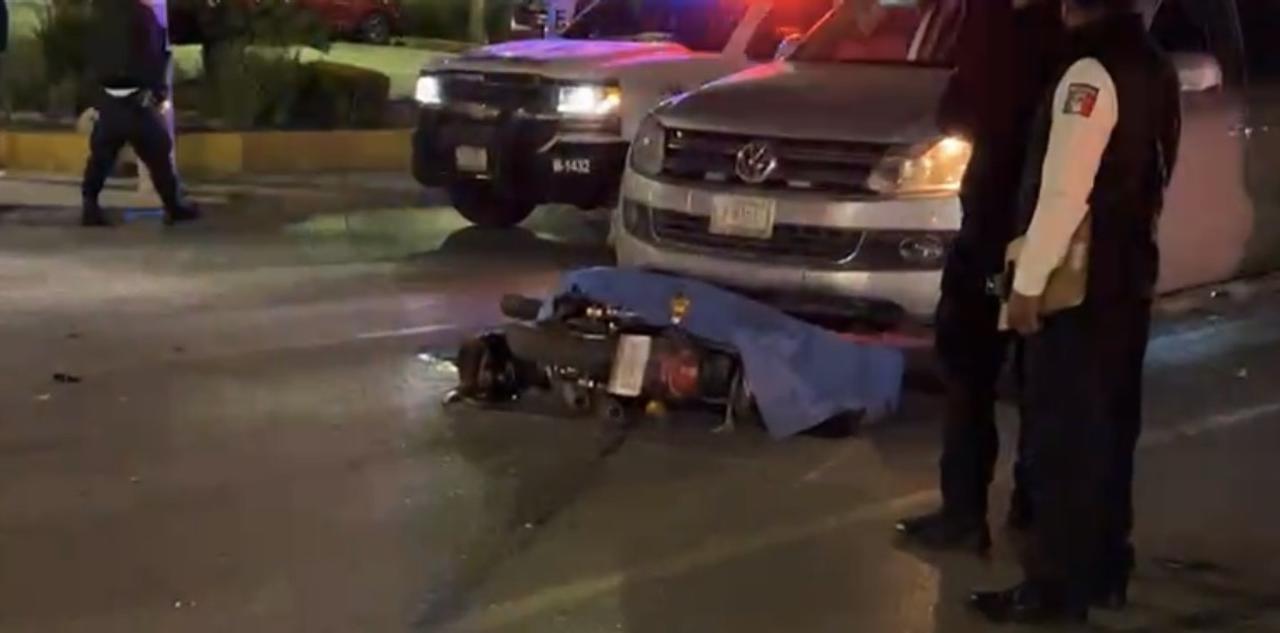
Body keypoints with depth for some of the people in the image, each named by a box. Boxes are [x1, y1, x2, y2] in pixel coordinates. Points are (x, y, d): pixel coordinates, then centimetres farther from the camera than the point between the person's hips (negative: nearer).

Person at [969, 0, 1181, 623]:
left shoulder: (1092, 74, -17)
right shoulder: (1152, 68, 12)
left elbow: (1064, 190, -21)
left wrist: (1029, 280, -19)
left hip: (1079, 280, -9)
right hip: (1129, 274, 9)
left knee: (1064, 432, -5)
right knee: (1108, 426, 14)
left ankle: (1057, 585, -1)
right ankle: (1104, 568, 23)